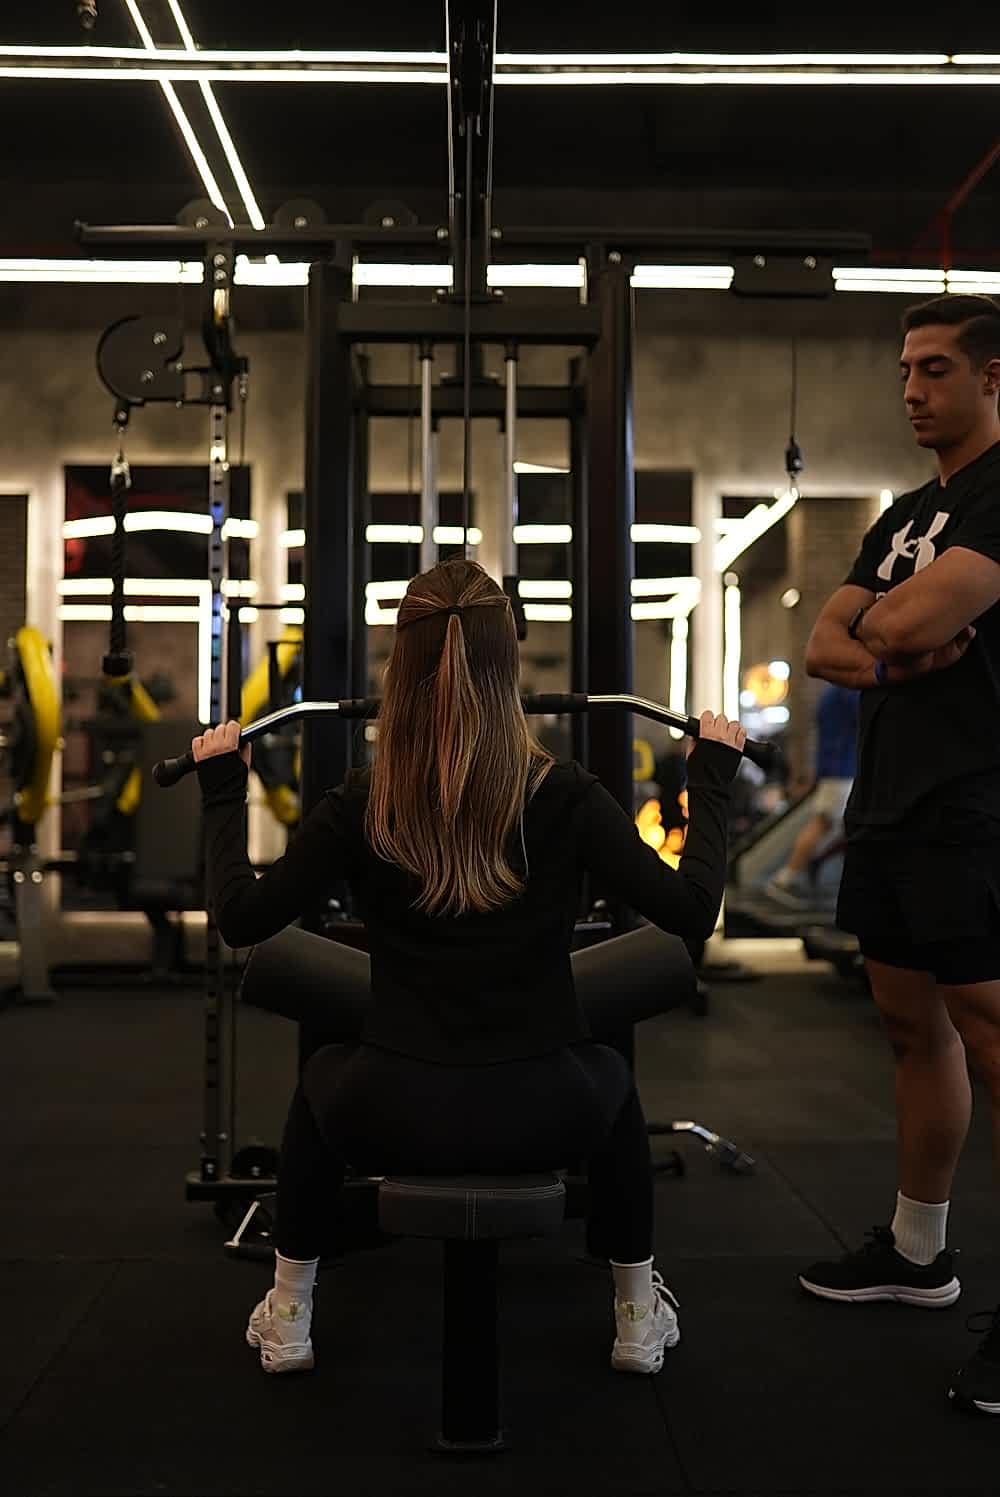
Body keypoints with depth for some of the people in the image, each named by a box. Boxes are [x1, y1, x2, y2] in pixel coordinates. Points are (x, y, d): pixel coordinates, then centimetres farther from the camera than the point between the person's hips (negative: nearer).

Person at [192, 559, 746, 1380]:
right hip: (543, 1115, 0)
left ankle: (288, 1317, 38)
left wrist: (222, 789, 14)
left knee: (322, 1078, 35)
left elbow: (242, 918, 2)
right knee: (609, 1077, 35)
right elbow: (692, 910, -5)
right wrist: (713, 775, 6)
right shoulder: (565, 795, -7)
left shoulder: (362, 804, -5)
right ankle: (640, 1318, 39)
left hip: (395, 1117, 0)